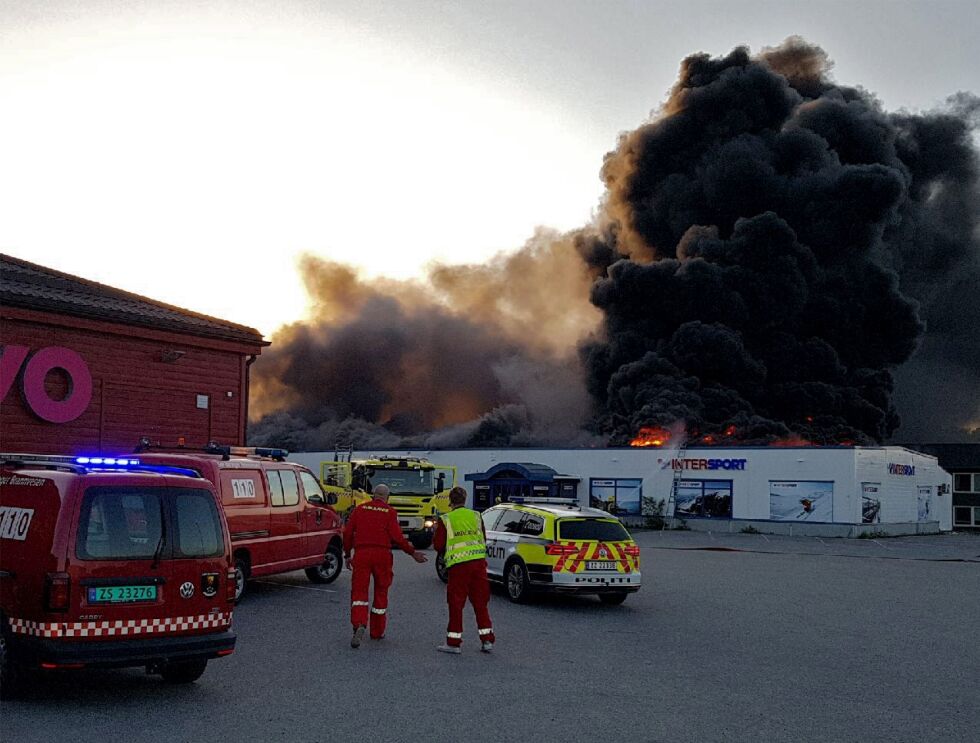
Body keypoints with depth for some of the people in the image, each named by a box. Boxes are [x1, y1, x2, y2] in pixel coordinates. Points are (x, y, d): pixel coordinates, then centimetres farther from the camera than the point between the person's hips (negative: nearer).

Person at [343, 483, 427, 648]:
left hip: (361, 553, 1)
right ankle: (377, 631, 21)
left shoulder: (360, 509, 9)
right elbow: (397, 537, -6)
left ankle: (359, 625, -25)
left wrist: (347, 555, 17)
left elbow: (347, 533, 7)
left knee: (359, 590, 0)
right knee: (381, 592, 13)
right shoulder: (390, 512, 2)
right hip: (382, 554, -1)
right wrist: (413, 553, 3)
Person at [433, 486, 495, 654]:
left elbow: (438, 545, 0)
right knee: (480, 603, 11)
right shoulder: (476, 516, 9)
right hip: (478, 563, 3)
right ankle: (487, 640, 11)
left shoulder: (446, 519, -1)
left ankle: (454, 642, 6)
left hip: (458, 565, -3)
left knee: (456, 604, 4)